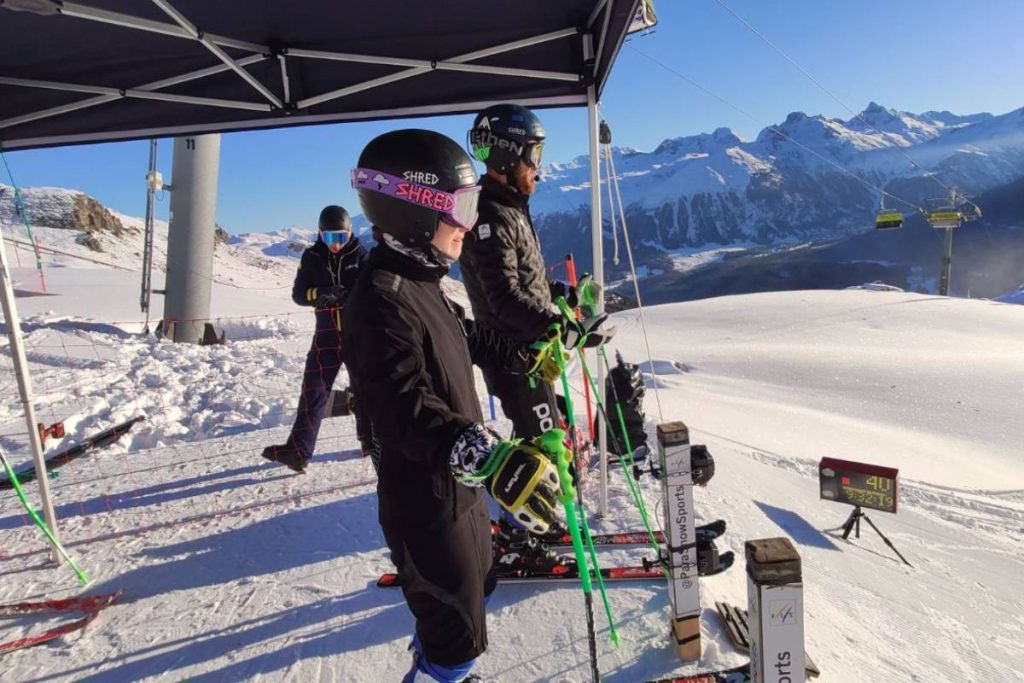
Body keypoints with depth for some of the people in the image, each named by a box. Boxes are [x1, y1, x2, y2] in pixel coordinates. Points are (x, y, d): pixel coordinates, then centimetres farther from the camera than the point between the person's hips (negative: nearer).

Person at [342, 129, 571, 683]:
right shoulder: (382, 301, -27)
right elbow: (407, 411, -37)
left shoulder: (422, 284, 5)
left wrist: (529, 359, 31)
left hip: (460, 486, 10)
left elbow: (471, 339, 22)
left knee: (475, 589, 30)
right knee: (458, 635, 7)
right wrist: (490, 457, -49)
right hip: (426, 505, -10)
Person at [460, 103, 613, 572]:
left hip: (527, 347, 10)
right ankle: (514, 542, 12)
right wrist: (565, 330, -34)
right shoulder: (488, 216, -20)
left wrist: (565, 293, 18)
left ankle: (520, 522, 35)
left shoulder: (510, 208, 13)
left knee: (537, 434, 19)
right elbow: (507, 298, -29)